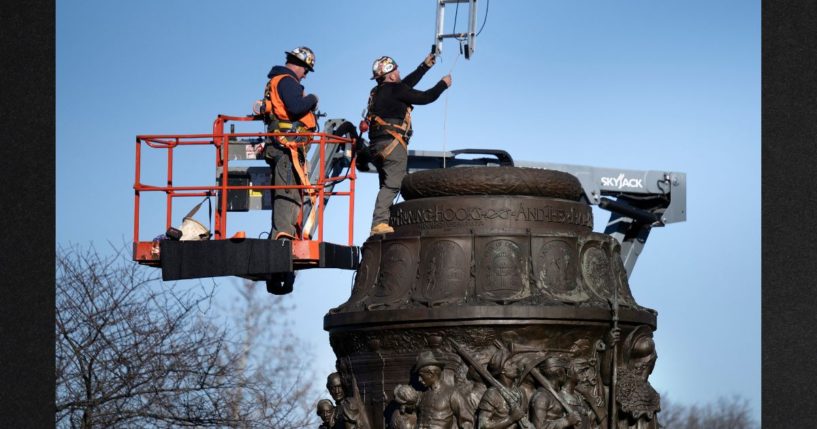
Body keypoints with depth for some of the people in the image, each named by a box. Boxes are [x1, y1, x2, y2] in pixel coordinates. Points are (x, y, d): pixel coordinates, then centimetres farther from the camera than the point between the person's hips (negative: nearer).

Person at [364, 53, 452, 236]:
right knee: (392, 184, -15)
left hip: (377, 144, 10)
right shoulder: (394, 90, -7)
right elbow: (425, 97, -3)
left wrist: (425, 66, 40)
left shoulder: (378, 92, 19)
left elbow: (406, 84, 33)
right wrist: (443, 84, 14)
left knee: (387, 186, 11)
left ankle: (380, 223, 4)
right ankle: (380, 222, -25)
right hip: (392, 142, -10)